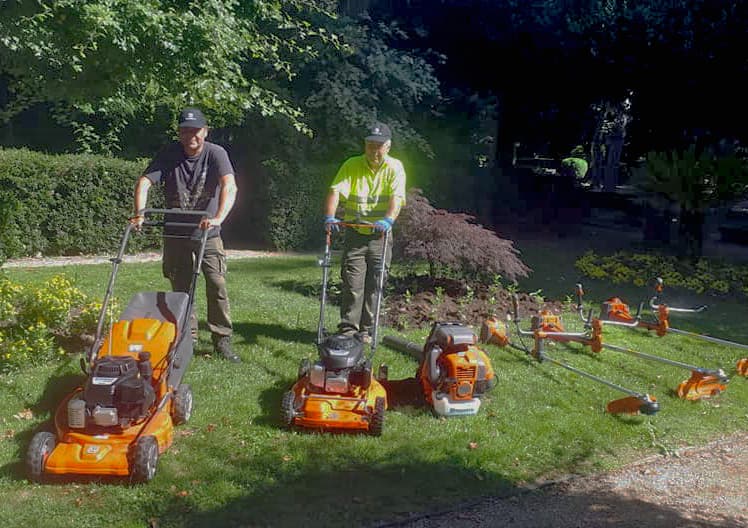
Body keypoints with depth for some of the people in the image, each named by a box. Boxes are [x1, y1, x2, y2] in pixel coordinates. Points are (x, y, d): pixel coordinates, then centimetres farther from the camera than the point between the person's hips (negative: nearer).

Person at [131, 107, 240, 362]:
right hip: (175, 233, 2)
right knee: (181, 288, 8)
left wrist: (218, 218, -43)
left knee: (217, 285, -8)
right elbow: (144, 182, -12)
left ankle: (222, 340, 2)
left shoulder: (216, 154, -13)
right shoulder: (169, 153, -5)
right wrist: (139, 214, -28)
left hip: (207, 232, -2)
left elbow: (229, 186, -28)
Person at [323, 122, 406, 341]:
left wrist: (388, 219, -36)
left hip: (380, 236, 0)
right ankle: (348, 328, 3)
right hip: (355, 234, 0)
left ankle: (366, 330, 15)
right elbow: (336, 191, -11)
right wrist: (330, 216, -29)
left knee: (374, 285, 5)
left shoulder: (395, 168, -2)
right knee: (352, 284, -4)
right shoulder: (351, 165, 1)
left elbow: (396, 197, -17)